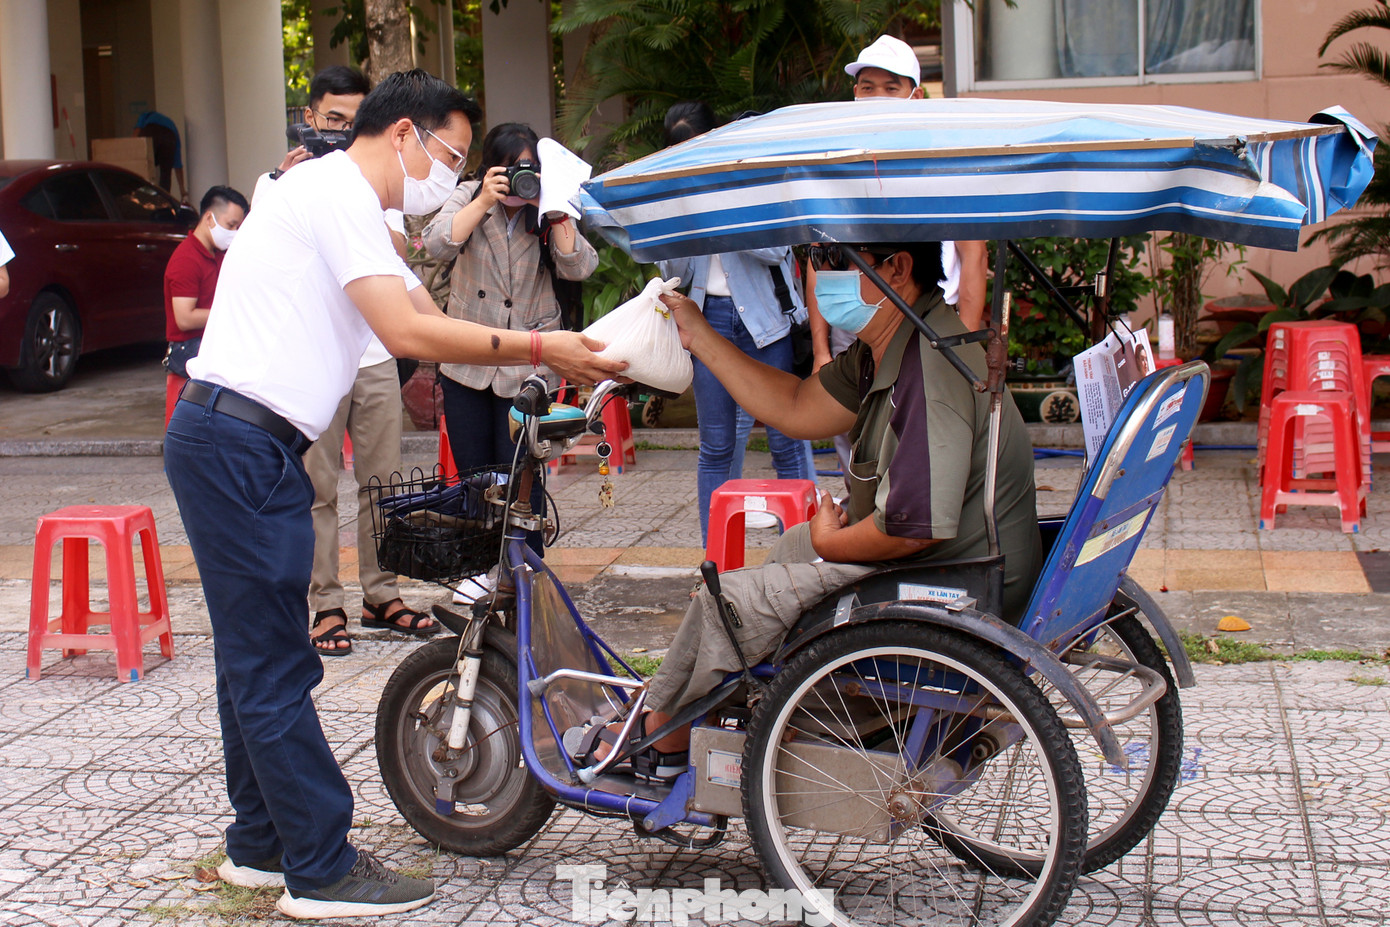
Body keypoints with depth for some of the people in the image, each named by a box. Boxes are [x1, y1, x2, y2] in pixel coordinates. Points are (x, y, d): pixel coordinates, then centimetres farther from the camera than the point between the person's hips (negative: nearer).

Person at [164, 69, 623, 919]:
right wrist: (537, 349, -15)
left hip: (244, 448, 11)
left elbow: (428, 320, 16)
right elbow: (410, 333, -19)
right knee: (273, 666, -6)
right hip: (239, 443, -11)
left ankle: (262, 845, 26)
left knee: (258, 656, 16)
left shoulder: (354, 211, 22)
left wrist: (555, 356, 5)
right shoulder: (336, 191, -11)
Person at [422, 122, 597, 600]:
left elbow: (578, 267, -13)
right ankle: (483, 566, 23)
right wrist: (484, 202, -22)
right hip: (466, 359, 2)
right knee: (472, 467, 8)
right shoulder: (470, 196, 1)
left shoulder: (549, 210, 0)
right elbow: (438, 245, -16)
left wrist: (556, 213, -20)